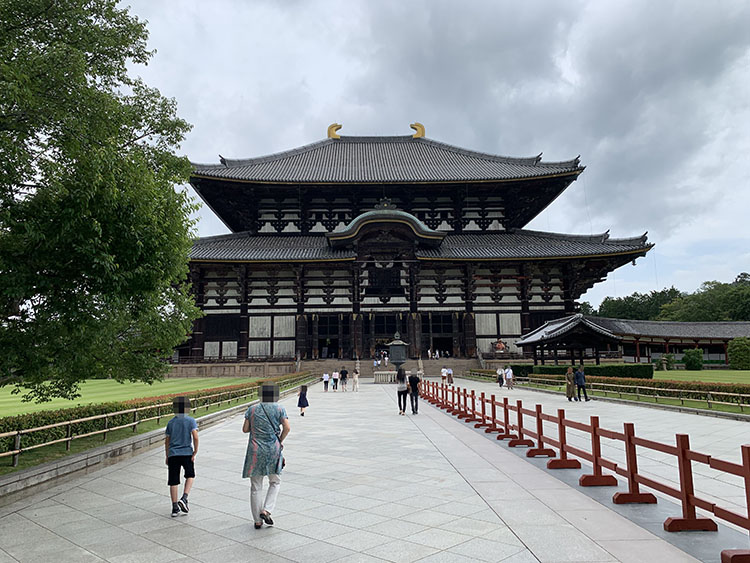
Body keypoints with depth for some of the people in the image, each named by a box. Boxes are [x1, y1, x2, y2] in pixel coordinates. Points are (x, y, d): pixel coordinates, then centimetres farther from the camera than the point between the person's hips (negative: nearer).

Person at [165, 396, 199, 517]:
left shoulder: (171, 422, 5)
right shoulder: (190, 420, -5)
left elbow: (167, 441, 9)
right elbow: (195, 436, -15)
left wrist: (167, 456, 18)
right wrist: (195, 452, -5)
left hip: (173, 454, 2)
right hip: (187, 453, -2)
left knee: (173, 481, 7)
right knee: (190, 475, 18)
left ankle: (175, 508, 10)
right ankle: (184, 498, -1)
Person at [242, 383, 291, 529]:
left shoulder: (252, 409, 3)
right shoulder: (279, 409, -2)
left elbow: (245, 429, 2)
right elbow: (287, 427, -10)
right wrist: (280, 441, 4)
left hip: (255, 451, 1)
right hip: (273, 450, -1)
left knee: (256, 487, 10)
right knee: (275, 482, 19)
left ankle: (257, 520, 16)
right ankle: (266, 510, 2)